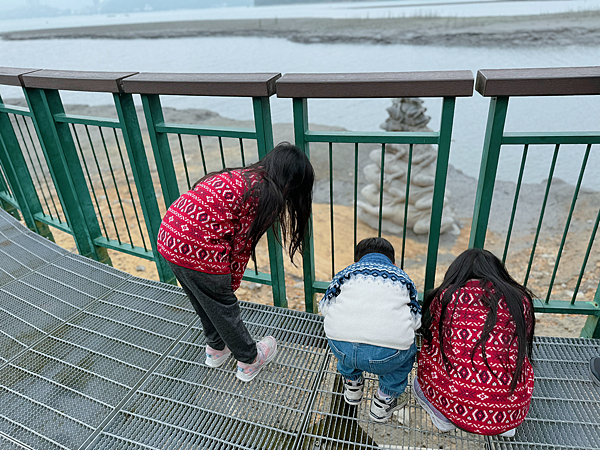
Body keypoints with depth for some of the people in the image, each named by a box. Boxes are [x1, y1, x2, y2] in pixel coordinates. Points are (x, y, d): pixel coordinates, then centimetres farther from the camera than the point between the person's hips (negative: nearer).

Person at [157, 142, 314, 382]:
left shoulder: (241, 175, 15)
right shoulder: (266, 196, -8)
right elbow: (242, 246, -5)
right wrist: (232, 284, 10)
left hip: (168, 236, 8)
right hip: (197, 248, -8)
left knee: (204, 301, 28)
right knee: (223, 307, 14)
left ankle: (216, 349, 52)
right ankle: (249, 361, 37)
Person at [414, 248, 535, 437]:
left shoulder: (446, 296, 0)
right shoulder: (521, 300, 5)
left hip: (459, 406, -2)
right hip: (512, 412, 2)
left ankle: (443, 416, 7)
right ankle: (504, 423, 18)